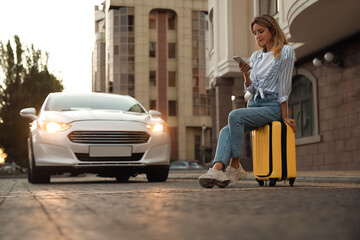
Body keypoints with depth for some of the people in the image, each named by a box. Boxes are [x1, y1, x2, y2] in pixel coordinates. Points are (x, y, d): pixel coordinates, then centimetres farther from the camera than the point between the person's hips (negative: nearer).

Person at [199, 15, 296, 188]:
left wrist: (284, 117, -7)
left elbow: (284, 86, -6)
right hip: (254, 103, 6)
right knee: (226, 130, -21)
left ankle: (235, 167, -23)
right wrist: (246, 75, -5)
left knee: (235, 116, -31)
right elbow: (251, 89, 15)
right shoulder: (256, 56, 19)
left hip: (273, 106, -6)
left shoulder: (285, 52, -1)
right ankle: (217, 169, -41)